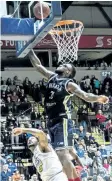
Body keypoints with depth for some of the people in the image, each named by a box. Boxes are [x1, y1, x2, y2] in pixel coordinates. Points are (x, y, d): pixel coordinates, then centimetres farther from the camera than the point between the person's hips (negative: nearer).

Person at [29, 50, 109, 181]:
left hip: (61, 121, -7)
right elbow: (37, 65, 18)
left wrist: (97, 98, -39)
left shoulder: (69, 84, -8)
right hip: (51, 122, 8)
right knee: (58, 154, 11)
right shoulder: (52, 76, 11)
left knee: (61, 153, -15)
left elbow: (85, 95, -20)